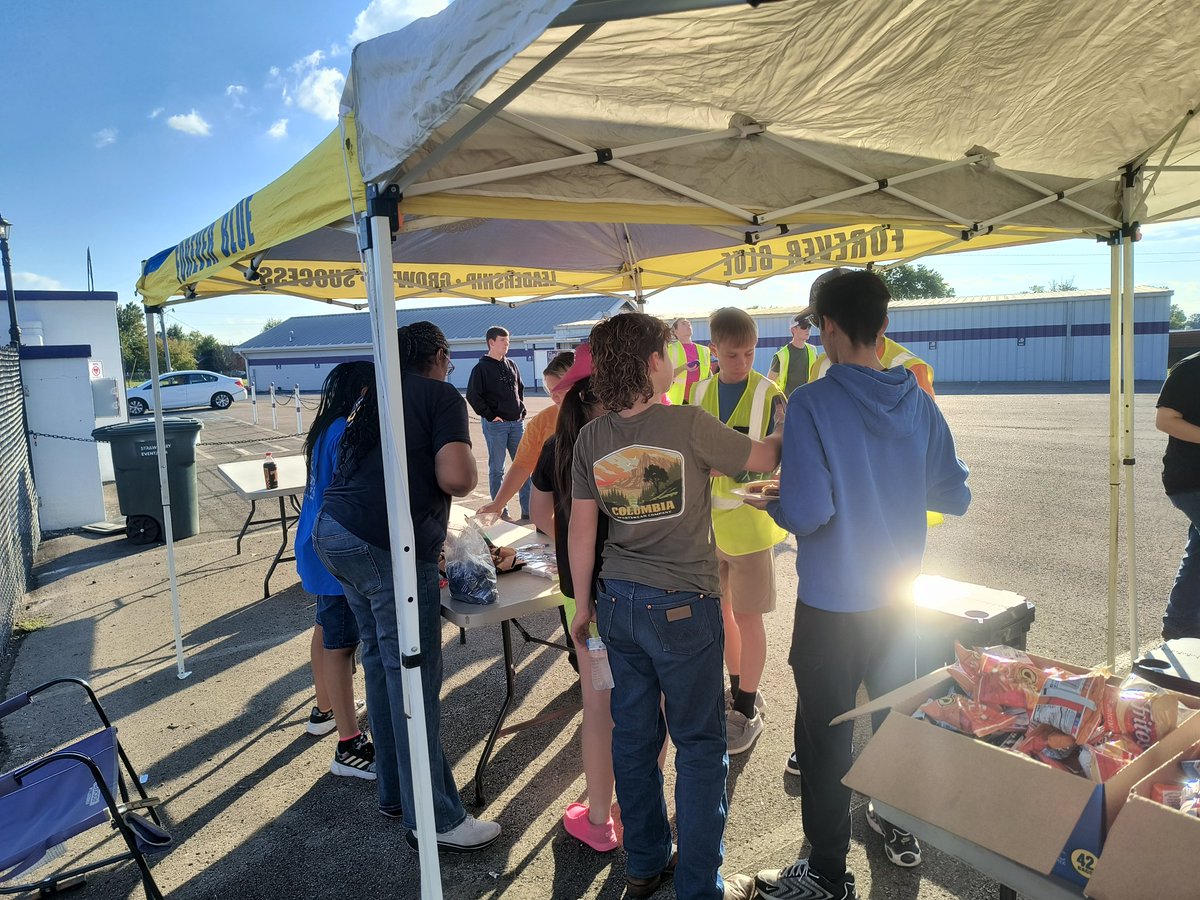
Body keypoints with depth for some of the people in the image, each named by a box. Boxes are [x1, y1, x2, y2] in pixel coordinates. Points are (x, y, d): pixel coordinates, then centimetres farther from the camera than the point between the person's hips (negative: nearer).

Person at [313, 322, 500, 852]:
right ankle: (434, 819, 6)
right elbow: (456, 478, -14)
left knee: (381, 660, 17)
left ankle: (394, 793, 28)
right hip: (387, 544, -8)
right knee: (414, 676, -3)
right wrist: (467, 464, 9)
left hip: (335, 532, 8)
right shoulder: (441, 396, 0)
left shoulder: (373, 399, 21)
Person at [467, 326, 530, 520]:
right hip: (495, 424, -6)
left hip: (517, 423, 6)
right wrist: (490, 416, -13)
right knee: (496, 469, 2)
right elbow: (472, 396, -10)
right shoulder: (481, 368, -6)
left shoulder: (511, 365, 12)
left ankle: (529, 509, 12)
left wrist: (521, 410, 10)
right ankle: (499, 510, 10)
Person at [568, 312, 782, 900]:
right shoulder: (690, 425, -16)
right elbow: (765, 458, -3)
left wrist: (584, 604, 13)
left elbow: (580, 529, 2)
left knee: (633, 734, 17)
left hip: (618, 603, 5)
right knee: (699, 744, 10)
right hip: (683, 607, -5)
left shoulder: (591, 437, -2)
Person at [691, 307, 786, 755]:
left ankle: (747, 711, 20)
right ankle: (739, 691, 36)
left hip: (749, 522, -5)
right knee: (719, 610, 16)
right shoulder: (699, 393, 4)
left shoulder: (769, 395, -10)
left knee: (746, 616, 4)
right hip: (706, 521, 5)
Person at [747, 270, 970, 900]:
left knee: (824, 737, 9)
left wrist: (767, 503, -5)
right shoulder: (918, 402, -4)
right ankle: (901, 829, 46)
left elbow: (807, 514, -25)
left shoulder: (810, 404, -20)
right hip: (899, 595, 6)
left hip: (832, 605, -6)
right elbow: (955, 496, 2)